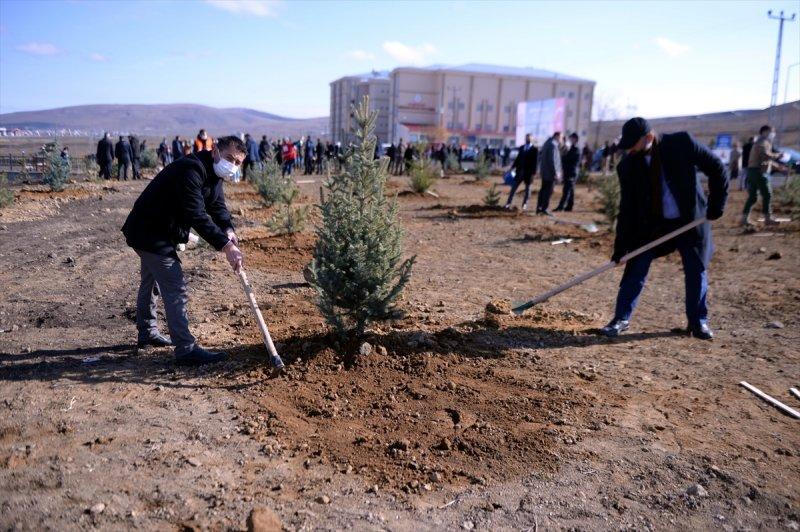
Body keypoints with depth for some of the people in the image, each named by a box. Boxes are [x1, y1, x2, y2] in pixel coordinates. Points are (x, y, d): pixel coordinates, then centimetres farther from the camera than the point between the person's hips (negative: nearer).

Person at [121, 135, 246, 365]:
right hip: (149, 233, -11)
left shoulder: (213, 174, 4)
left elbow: (217, 206, 0)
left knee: (151, 282, 25)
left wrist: (228, 230, -21)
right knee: (175, 288, -13)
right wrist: (225, 245, -41)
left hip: (158, 233, 11)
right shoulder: (190, 170, -29)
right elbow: (196, 215, -37)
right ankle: (186, 349, -10)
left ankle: (147, 333, 43)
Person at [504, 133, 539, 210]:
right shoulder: (521, 148, 11)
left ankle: (525, 204, 14)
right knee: (514, 187, 1)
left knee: (527, 188, 7)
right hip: (520, 171, 4)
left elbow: (535, 162, -7)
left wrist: (533, 173, -12)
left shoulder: (535, 149, -3)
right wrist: (512, 167, 7)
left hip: (528, 172, -4)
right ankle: (508, 203, 2)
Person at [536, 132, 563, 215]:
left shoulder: (547, 143, 16)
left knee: (543, 189, 13)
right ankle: (544, 209, -5)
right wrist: (556, 173, -19)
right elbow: (552, 160, -22)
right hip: (551, 173, -10)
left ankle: (539, 208, 15)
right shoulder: (553, 145, -16)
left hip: (544, 172, 10)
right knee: (548, 191, -6)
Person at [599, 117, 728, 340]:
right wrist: (621, 246, -11)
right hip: (651, 224, 1)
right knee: (636, 270, -4)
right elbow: (627, 208, -8)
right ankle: (621, 319, 9)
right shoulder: (628, 165, -11)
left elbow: (716, 169, -6)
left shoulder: (682, 142, -16)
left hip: (691, 220, -1)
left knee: (696, 271, 7)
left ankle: (698, 321, 25)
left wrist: (716, 204, -11)